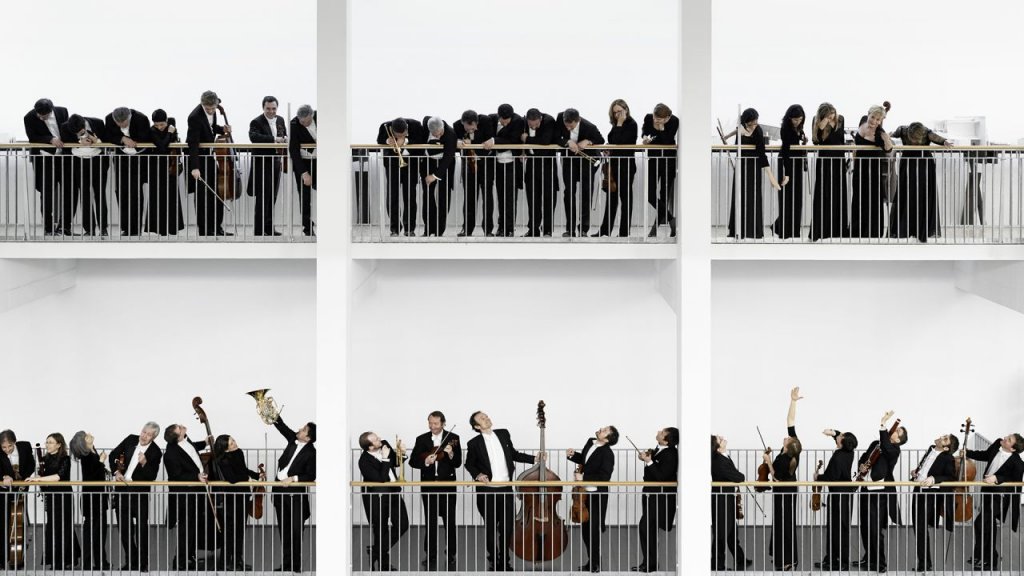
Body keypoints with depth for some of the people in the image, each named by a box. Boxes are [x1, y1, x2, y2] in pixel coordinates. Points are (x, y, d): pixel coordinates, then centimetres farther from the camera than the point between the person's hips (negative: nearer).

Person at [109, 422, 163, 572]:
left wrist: (144, 463, -29)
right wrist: (117, 472, -7)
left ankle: (143, 562, 7)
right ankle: (131, 561, 20)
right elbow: (113, 455, 7)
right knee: (124, 528, 9)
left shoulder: (155, 452, -10)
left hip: (140, 493, -4)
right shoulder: (131, 439, 0)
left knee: (142, 528, -2)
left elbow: (152, 477, -12)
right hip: (122, 490, 4)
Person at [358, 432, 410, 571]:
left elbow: (396, 463, 13)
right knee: (381, 531, 5)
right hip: (377, 498, -7)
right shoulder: (364, 461, -23)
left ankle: (376, 551, 19)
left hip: (393, 492, 7)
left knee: (402, 525, 6)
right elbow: (381, 479, -28)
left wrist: (400, 453, -8)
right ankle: (384, 564, 23)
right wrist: (385, 459, -28)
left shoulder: (385, 444, -4)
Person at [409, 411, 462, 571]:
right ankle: (431, 556, 16)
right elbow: (412, 462, 1)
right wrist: (425, 462, -18)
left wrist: (451, 454, -26)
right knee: (430, 523, 7)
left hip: (447, 486, -2)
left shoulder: (453, 438, -2)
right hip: (428, 486, 2)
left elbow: (458, 463, -6)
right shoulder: (421, 439, 3)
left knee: (450, 522, 1)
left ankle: (451, 557, 10)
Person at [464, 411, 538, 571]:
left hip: (506, 489, 3)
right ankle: (494, 562, 21)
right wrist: (477, 475, -11)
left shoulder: (503, 434, 5)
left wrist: (535, 459, 12)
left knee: (507, 527, 5)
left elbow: (513, 454, 17)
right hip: (486, 491, -2)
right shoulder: (474, 443, -4)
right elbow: (469, 464, 8)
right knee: (490, 527, 8)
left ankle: (504, 560, 20)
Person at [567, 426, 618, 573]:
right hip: (585, 493, 8)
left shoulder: (607, 454, -19)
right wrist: (573, 456, 4)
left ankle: (595, 565, 11)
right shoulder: (590, 442, 5)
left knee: (593, 530, -1)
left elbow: (604, 477, -25)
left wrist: (583, 478, -25)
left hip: (597, 496, -8)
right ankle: (592, 562, 29)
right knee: (585, 528, 16)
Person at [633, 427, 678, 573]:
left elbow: (661, 476, -26)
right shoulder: (659, 450, 4)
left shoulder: (670, 455, -22)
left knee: (645, 526, -12)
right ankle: (650, 563, 23)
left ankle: (649, 564, -5)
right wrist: (647, 458, 1)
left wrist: (649, 461, -27)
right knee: (649, 528, 14)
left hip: (660, 498, -10)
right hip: (652, 495, 10)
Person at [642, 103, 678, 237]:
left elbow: (668, 142, -24)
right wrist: (645, 137, -9)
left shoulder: (674, 121, -20)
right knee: (650, 194, -7)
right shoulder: (648, 118, -14)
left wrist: (661, 128, -32)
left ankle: (658, 223, 12)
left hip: (668, 159, -2)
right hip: (653, 157, 2)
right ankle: (670, 218, 4)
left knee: (664, 193, 4)